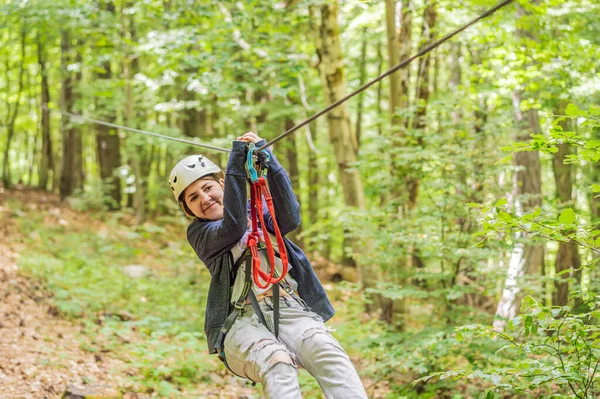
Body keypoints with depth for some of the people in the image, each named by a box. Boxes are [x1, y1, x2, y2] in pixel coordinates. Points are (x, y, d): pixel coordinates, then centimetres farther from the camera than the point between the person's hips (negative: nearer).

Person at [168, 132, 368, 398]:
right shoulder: (199, 233, 15)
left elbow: (290, 218, -1)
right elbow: (233, 227, -8)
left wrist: (266, 159, -11)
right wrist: (236, 162, -11)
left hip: (291, 309, 3)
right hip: (243, 321, -2)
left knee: (329, 354, -32)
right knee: (277, 364, -37)